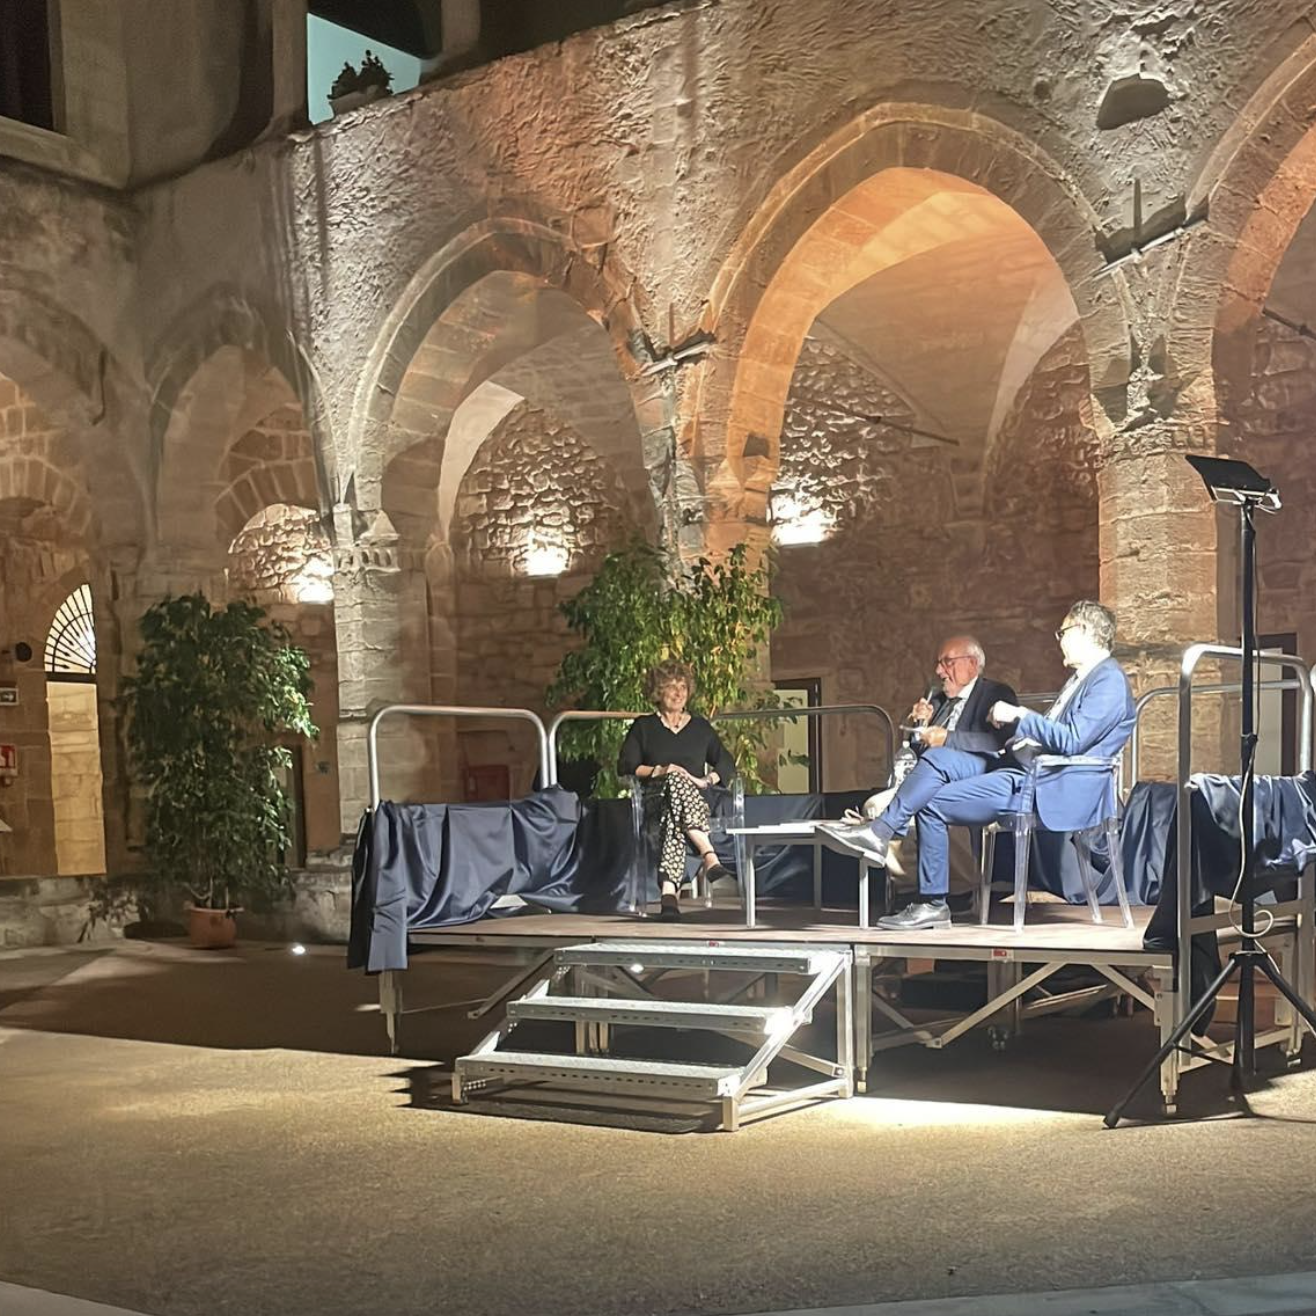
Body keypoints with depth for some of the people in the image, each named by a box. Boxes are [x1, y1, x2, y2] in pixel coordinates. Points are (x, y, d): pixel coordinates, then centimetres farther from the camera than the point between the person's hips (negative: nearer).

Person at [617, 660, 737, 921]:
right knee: (676, 781, -41)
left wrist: (706, 780, -5)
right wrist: (657, 771, -9)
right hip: (656, 798, -2)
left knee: (674, 816, -39)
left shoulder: (700, 727, 23)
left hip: (696, 797, 2)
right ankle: (710, 860, -54)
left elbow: (727, 765, 16)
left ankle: (669, 890, -57)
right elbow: (625, 765, 7)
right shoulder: (643, 727, 18)